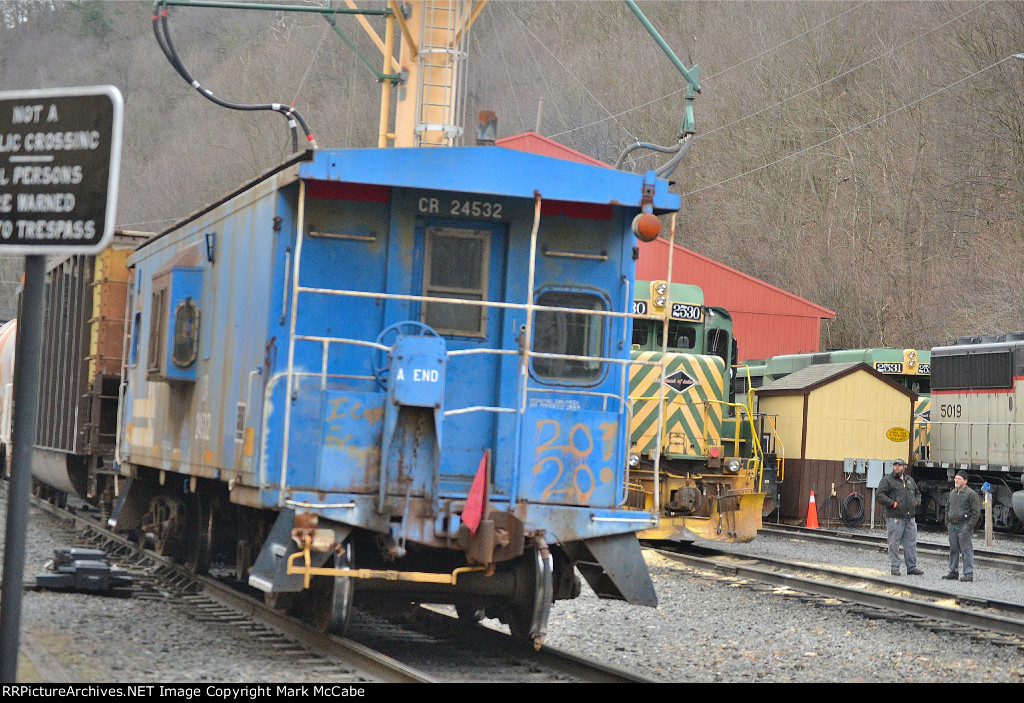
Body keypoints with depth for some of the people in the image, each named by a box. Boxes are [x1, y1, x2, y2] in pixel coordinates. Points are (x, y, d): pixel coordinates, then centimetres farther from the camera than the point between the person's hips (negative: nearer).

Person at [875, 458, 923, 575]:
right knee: (894, 543, -3)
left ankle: (912, 567, 12)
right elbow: (879, 495, -10)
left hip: (910, 517, 6)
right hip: (895, 518, -6)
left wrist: (916, 502, 11)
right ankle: (895, 568, 3)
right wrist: (893, 503, -15)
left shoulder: (910, 480, 18)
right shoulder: (887, 480, -1)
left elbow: (917, 493, 32)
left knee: (911, 543, 6)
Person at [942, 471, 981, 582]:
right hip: (952, 526, 7)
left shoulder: (971, 494, -5)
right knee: (953, 550, 10)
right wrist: (947, 522, 14)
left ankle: (969, 574, -5)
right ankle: (953, 572, 18)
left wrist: (970, 525, -13)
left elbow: (976, 511, -8)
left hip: (964, 526, -7)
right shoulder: (952, 493, 16)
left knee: (966, 550, -7)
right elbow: (947, 508, 25)